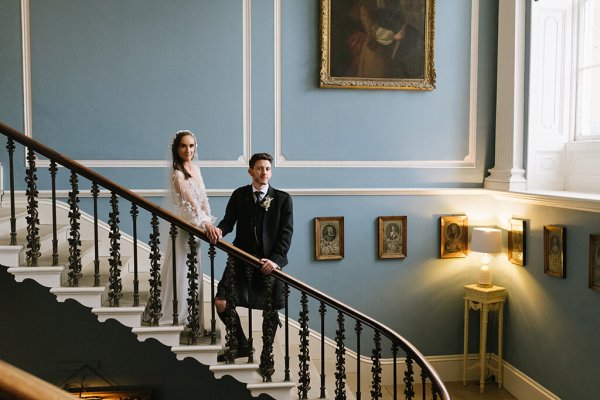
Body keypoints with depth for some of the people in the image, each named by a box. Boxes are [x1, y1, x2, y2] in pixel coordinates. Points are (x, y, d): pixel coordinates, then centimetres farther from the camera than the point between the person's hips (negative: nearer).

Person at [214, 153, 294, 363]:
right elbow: (229, 221, 4)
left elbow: (286, 233, -4)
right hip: (242, 258, 2)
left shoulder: (283, 199, 2)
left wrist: (276, 259, -15)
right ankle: (242, 345, 11)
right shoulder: (239, 195, 8)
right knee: (221, 301, -9)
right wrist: (219, 230, -20)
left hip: (270, 262, -1)